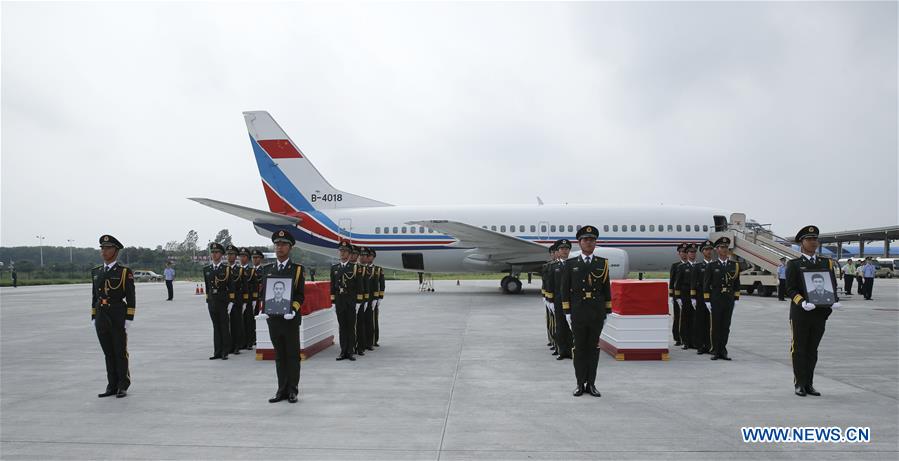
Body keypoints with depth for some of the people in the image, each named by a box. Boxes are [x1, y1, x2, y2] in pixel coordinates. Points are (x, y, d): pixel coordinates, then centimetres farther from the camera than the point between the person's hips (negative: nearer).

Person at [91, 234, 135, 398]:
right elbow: (94, 297, 14)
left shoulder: (125, 272, -6)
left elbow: (131, 298, -8)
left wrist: (129, 319, -13)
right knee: (108, 353, 10)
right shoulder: (96, 272, 11)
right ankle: (112, 386, 18)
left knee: (121, 352, 2)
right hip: (101, 318, 5)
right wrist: (93, 318, 9)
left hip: (118, 318, -5)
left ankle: (123, 387, 11)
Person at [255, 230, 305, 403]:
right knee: (279, 356, 10)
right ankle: (282, 390, 17)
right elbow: (263, 293, 12)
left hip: (290, 319, -3)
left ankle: (293, 390, 13)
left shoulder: (298, 269, -1)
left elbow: (300, 295, -4)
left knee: (292, 355, 3)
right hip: (273, 319, 4)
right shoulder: (268, 270, 11)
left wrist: (292, 310, -18)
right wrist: (263, 310, -4)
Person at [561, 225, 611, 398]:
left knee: (593, 348, 6)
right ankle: (580, 384, 14)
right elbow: (565, 289, 2)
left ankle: (591, 384, 15)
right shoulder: (570, 264, 2)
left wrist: (607, 311, 4)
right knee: (579, 348, 5)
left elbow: (607, 289, 7)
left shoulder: (603, 263, 6)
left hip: (597, 313, 1)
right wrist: (567, 312, -3)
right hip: (578, 312, -1)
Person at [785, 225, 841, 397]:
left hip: (820, 314, 4)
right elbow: (791, 289, -7)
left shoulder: (827, 263, 11)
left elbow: (833, 286, 8)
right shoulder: (794, 264, -1)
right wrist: (802, 302, -23)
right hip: (800, 314, -4)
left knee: (812, 350, 11)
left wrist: (835, 301, -10)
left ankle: (809, 384, 20)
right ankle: (799, 384, 13)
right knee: (799, 349, 4)